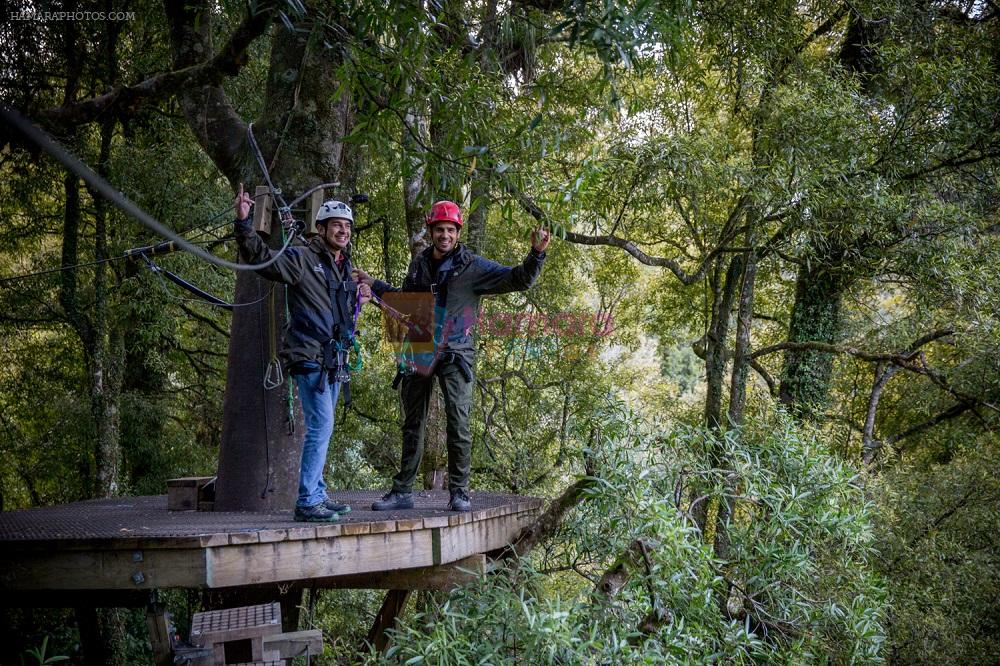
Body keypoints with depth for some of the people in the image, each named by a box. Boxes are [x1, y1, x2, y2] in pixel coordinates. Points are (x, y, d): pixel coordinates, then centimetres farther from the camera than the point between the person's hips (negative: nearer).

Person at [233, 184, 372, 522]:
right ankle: (307, 503, -8)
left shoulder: (345, 267, 18)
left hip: (334, 362, 9)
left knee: (321, 430, 15)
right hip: (311, 358, -9)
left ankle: (318, 495, 23)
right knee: (321, 427, -13)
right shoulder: (303, 259, -7)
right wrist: (244, 224, -36)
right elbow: (261, 257, -23)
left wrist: (358, 300, 8)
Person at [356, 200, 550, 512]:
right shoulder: (419, 264, 10)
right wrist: (374, 284, 29)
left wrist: (536, 253, -23)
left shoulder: (472, 266, -3)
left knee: (458, 424, -10)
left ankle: (459, 492, -1)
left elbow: (519, 279, -7)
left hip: (454, 354, -4)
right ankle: (402, 491, 16)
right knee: (412, 425, 9)